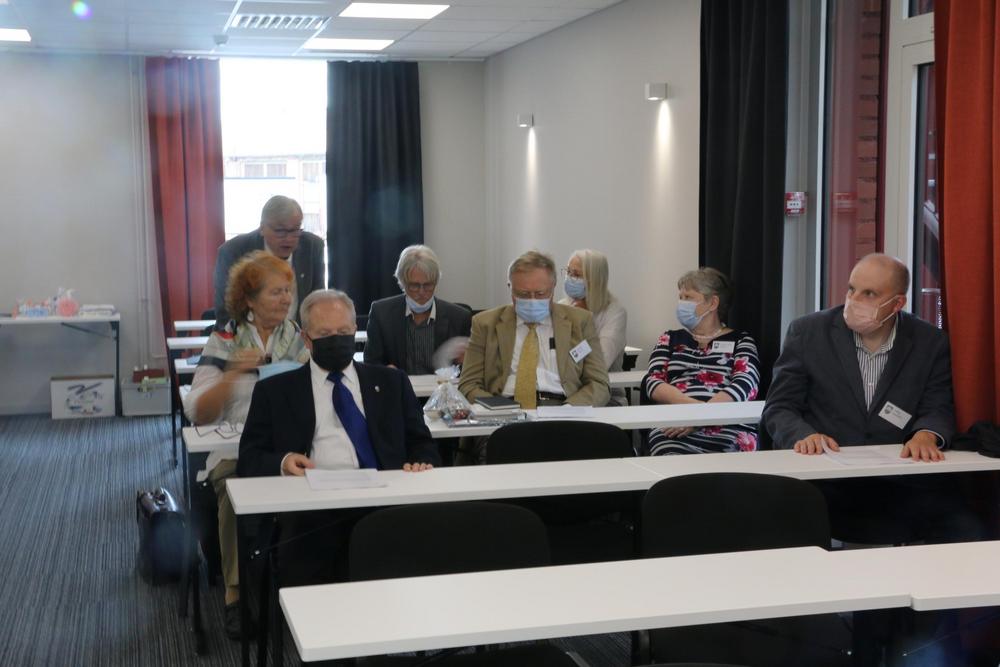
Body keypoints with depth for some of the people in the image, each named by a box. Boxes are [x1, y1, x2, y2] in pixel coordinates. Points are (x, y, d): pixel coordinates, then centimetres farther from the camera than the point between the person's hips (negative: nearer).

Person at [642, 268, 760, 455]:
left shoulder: (740, 341, 16)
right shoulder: (670, 339, 24)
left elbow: (744, 385, -1)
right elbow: (651, 382, 9)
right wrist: (693, 405, -11)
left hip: (729, 431, -1)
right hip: (673, 431, 1)